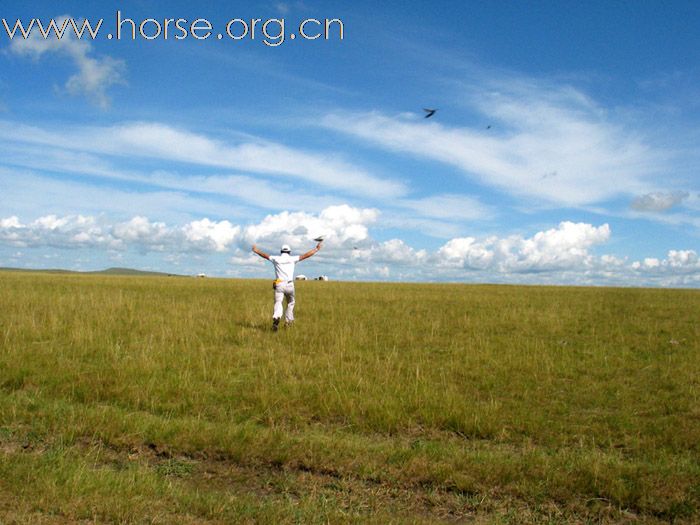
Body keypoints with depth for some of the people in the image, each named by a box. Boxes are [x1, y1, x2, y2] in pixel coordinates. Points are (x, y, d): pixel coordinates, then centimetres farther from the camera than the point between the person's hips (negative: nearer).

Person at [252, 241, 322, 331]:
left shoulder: (276, 259, 8)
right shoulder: (292, 258, 6)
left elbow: (264, 255, 23)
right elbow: (305, 255, 8)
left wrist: (256, 250, 41)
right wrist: (316, 249, 16)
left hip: (279, 285, 0)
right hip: (289, 285, 0)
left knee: (278, 303, -8)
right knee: (291, 302, 22)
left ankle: (276, 318, -36)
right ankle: (288, 320, 21)